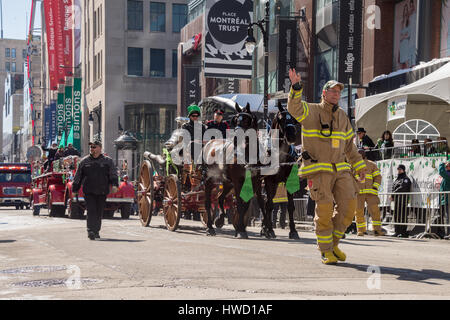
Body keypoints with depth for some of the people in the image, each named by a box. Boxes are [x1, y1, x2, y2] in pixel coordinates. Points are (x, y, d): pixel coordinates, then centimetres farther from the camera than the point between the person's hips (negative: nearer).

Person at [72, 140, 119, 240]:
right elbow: (78, 176, 14)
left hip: (102, 192, 1)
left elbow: (113, 174, 1)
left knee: (99, 212, 6)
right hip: (89, 191, -1)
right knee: (91, 211, -12)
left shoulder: (108, 161, 8)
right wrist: (75, 190, 12)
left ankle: (96, 231, 19)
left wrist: (114, 185, -15)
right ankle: (91, 231, -18)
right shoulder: (84, 161, 10)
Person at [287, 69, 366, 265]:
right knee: (325, 208, -10)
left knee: (349, 204, -5)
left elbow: (349, 145, 23)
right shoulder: (311, 111, 0)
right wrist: (296, 88, -37)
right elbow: (294, 108, -22)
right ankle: (326, 251, 4)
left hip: (340, 169, 5)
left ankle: (333, 242, 13)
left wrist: (359, 166, 21)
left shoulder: (342, 116, 17)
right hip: (318, 170, -5)